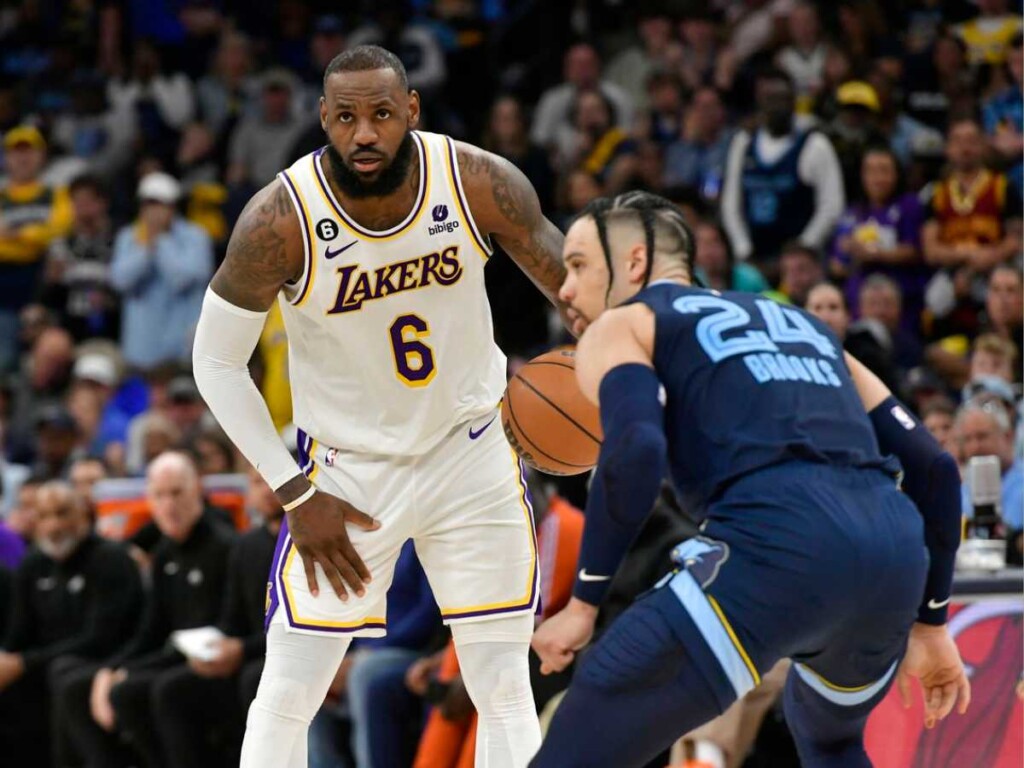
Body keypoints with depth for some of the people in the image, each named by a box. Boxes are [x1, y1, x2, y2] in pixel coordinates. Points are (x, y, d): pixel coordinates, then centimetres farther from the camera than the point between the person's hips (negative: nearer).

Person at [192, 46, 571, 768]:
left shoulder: (484, 184, -19)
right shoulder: (280, 221, -24)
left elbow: (575, 283, -3)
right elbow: (217, 363, -12)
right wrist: (296, 495, -15)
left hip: (471, 451, 2)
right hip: (346, 469, -1)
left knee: (506, 692, 3)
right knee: (287, 694, -2)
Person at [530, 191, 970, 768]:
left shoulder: (620, 326, 16)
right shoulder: (803, 324, 34)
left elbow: (636, 451, -7)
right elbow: (932, 465, 28)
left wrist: (584, 603, -1)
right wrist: (929, 624, 32)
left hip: (778, 546, -6)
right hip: (895, 554, 7)